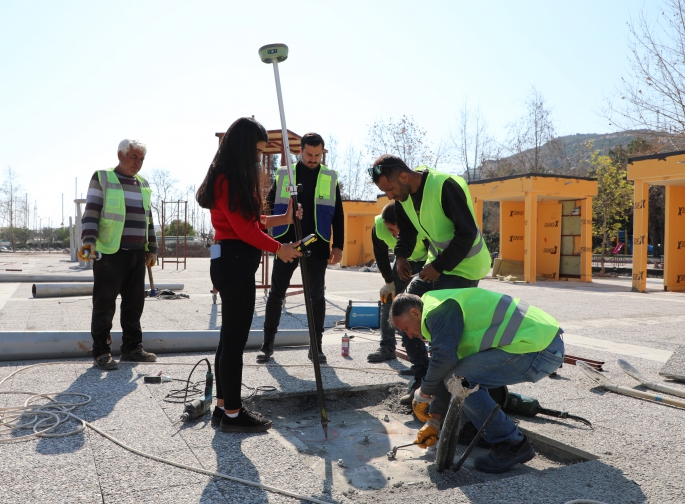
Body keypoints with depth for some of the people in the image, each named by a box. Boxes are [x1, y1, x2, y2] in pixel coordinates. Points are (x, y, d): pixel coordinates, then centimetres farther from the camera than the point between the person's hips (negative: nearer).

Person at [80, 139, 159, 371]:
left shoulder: (143, 184, 18)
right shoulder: (102, 178, 0)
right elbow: (91, 213, -8)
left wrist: (152, 249, 15)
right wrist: (89, 242, -22)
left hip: (137, 253, 6)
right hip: (110, 252, -6)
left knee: (134, 303, 9)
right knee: (104, 305, -1)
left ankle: (132, 348, 18)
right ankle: (101, 352, 7)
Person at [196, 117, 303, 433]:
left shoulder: (236, 179, 18)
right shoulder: (227, 180, -13)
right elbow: (244, 228, -16)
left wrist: (283, 219, 10)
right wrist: (279, 249, -7)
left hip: (235, 262, 10)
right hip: (234, 262, -10)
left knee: (230, 337, 13)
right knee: (235, 338, -4)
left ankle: (223, 407, 22)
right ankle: (232, 414, 6)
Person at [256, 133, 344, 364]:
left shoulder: (330, 178, 7)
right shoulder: (283, 174, 6)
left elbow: (338, 215, 7)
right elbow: (269, 205, 10)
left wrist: (338, 245, 1)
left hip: (316, 246, 0)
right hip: (286, 243, 0)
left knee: (317, 295, 5)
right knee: (276, 294, 2)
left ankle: (316, 345, 16)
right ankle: (267, 345, 13)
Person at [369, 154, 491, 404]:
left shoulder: (445, 186, -26)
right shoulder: (405, 195, -1)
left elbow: (468, 232, -26)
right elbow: (406, 229, 14)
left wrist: (439, 266, -24)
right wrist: (401, 255, -3)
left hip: (464, 265, -8)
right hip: (437, 263, 9)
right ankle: (422, 379, 16)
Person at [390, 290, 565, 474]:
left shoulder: (438, 310, -10)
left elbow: (443, 358, -22)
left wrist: (423, 395, -3)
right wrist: (433, 422, 23)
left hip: (539, 346, -11)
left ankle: (512, 445, -5)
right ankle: (481, 428, 24)